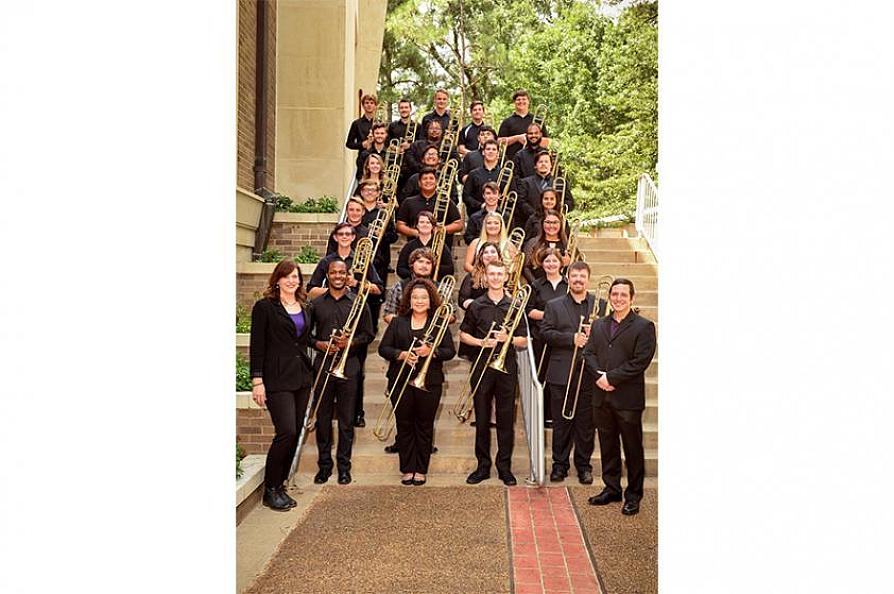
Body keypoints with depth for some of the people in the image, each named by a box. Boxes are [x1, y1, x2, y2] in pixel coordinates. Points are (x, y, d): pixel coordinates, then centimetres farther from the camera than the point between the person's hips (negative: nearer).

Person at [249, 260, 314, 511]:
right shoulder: (265, 307, -4)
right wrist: (257, 380, -12)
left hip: (302, 379, 6)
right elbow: (257, 346, -7)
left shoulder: (304, 307, 13)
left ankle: (280, 484, 19)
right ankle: (270, 489, 2)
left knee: (295, 433, 6)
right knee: (286, 432, -13)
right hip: (277, 379, -6)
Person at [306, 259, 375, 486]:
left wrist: (350, 342, -11)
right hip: (322, 365, 1)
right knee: (322, 418, 5)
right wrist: (318, 344, -8)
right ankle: (324, 465, 17)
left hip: (349, 366, -1)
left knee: (346, 419, 3)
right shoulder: (316, 303, 8)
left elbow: (368, 335, 6)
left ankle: (344, 466, 14)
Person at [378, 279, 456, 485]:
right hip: (400, 381, 1)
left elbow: (450, 351, 0)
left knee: (425, 426, 6)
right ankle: (407, 469, 17)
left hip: (429, 382, -1)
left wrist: (431, 351, -17)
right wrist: (402, 355, -14)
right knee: (404, 425, 6)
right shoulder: (398, 322, 7)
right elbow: (383, 348, 3)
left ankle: (421, 470, 17)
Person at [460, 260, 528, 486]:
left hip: (506, 367, 0)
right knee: (482, 419, 5)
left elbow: (524, 341, 6)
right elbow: (463, 334, 9)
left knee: (506, 419, 3)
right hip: (481, 367, 0)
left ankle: (504, 467, 13)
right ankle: (483, 466, 16)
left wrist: (509, 338, -14)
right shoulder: (476, 305, 5)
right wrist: (481, 342, -9)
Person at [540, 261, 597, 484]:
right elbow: (545, 332, -4)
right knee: (561, 422, 6)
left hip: (589, 373, 0)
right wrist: (572, 338, -15)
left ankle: (584, 465, 17)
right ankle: (559, 464, 16)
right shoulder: (554, 305, 8)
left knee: (586, 422, 6)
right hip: (561, 374, 0)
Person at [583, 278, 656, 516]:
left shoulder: (644, 326, -4)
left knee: (632, 448, 4)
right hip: (602, 397, 5)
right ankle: (611, 489, 26)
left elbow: (640, 361, -13)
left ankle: (633, 495, 15)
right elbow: (589, 353, 7)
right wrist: (599, 376, -11)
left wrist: (611, 377, -15)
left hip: (628, 398, -5)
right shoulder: (599, 325, 14)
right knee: (607, 446, 13)